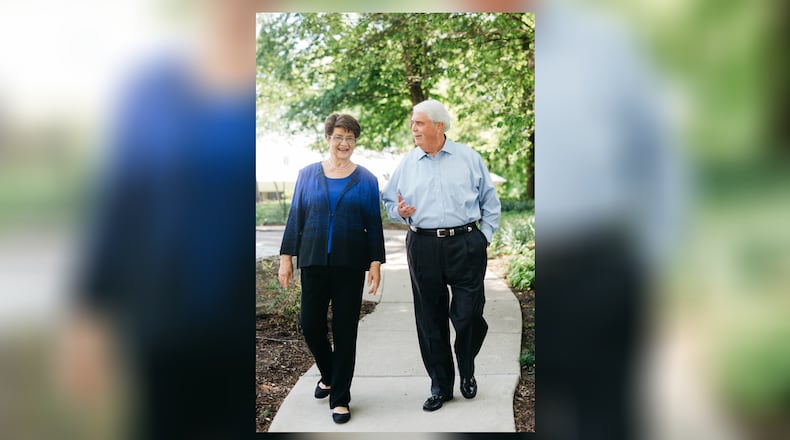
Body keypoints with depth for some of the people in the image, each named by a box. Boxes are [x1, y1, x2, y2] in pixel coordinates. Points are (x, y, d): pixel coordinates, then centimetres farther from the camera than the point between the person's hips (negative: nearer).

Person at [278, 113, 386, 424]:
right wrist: (286, 257, 2)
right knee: (310, 324, 4)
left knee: (345, 330, 3)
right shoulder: (308, 175, 6)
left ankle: (340, 399, 15)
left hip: (350, 265, -1)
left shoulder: (366, 180, 4)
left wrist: (376, 262, -3)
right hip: (313, 262, 1)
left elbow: (374, 224, 4)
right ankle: (328, 375, 34)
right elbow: (295, 217, 7)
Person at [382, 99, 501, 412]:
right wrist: (399, 211, -7)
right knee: (430, 319, 6)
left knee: (468, 315, -2)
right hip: (423, 247, 2)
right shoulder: (407, 164, 9)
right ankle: (440, 385, 21)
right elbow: (389, 202, 15)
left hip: (466, 245, -2)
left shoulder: (469, 158, 4)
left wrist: (484, 238, 3)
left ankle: (467, 371, 28)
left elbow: (490, 202, 9)